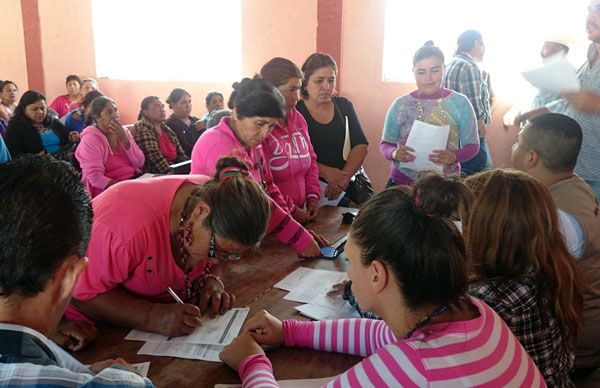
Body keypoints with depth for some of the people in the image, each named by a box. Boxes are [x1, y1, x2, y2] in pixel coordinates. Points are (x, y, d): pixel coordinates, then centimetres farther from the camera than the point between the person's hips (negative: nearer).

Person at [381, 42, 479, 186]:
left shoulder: (460, 103, -4)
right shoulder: (400, 105, -1)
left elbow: (472, 146, -1)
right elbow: (385, 144, 3)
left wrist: (454, 156, -23)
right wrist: (394, 153, -20)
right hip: (402, 182, 1)